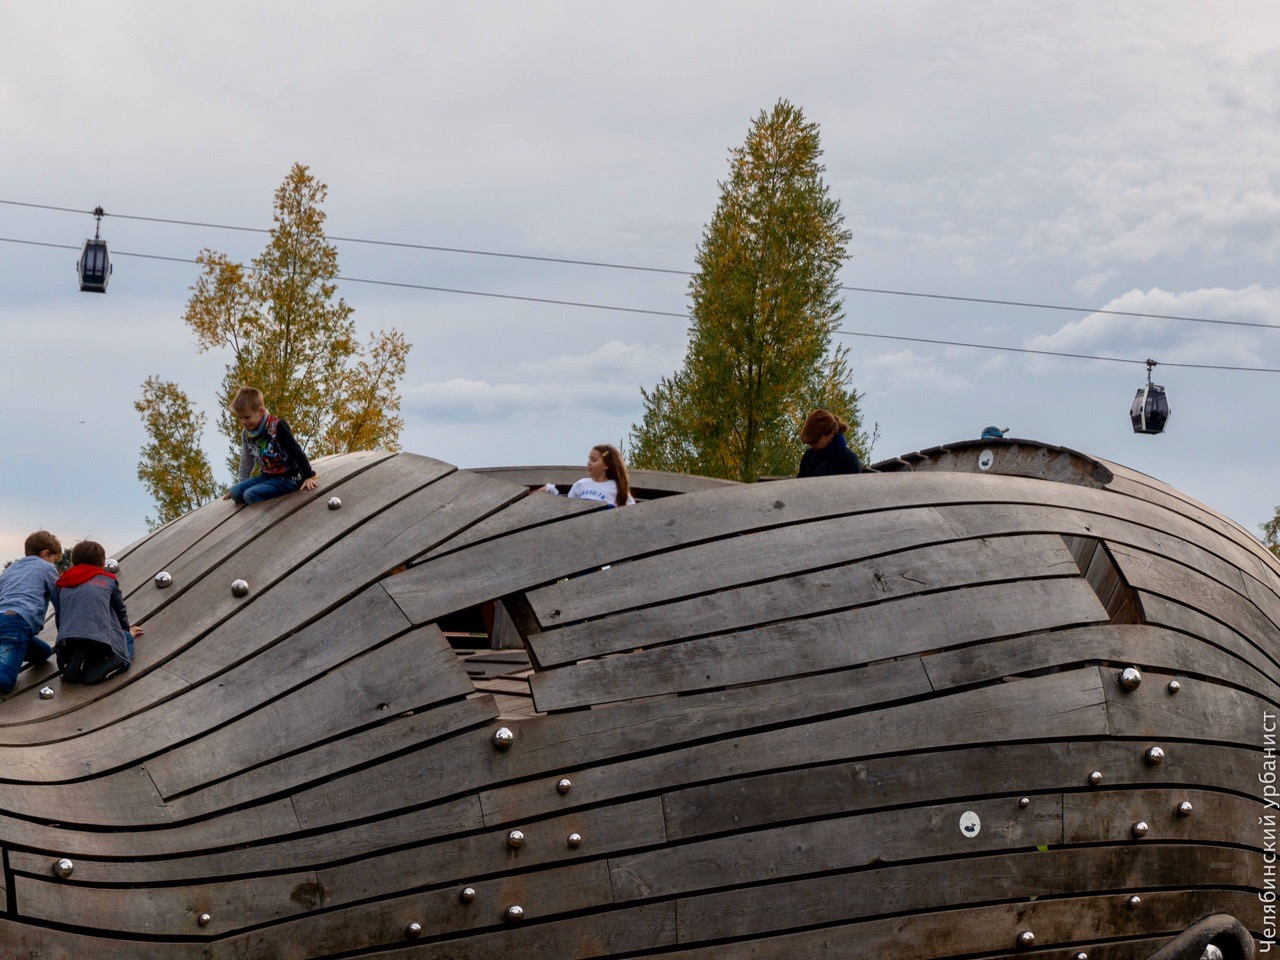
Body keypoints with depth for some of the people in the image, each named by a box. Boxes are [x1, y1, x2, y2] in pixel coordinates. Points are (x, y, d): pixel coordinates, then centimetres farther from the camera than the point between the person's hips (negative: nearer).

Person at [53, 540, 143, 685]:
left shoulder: (61, 585, 25)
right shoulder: (108, 580, 21)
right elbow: (120, 610, 31)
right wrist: (127, 632, 52)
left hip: (67, 640, 2)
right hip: (100, 639, -2)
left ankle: (75, 661, -6)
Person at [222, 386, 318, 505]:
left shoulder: (277, 427, -16)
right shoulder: (247, 434, 5)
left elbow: (296, 451, -17)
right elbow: (246, 463, 19)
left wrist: (309, 476, -22)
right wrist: (242, 485, 25)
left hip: (287, 478, -8)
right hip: (266, 477, 8)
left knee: (251, 495, -26)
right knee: (235, 493, -8)